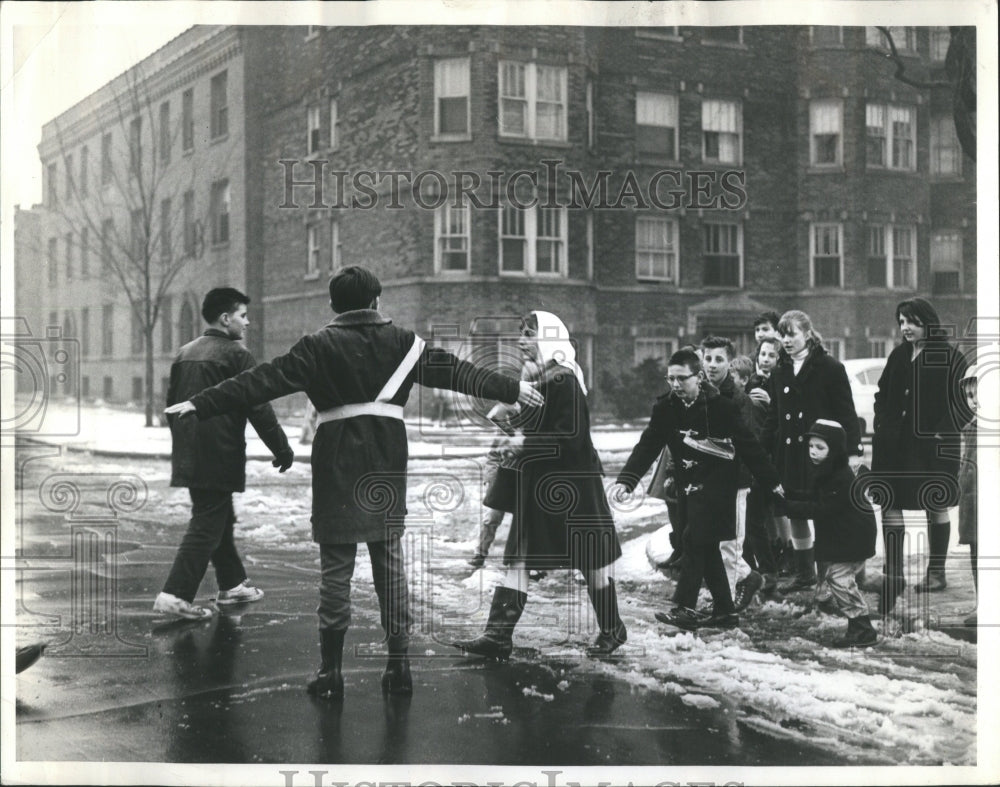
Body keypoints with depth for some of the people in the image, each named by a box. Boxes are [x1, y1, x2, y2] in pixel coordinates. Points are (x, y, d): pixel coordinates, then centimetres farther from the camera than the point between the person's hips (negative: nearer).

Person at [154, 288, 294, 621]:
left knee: (220, 519, 19)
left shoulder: (184, 353, 13)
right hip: (218, 457, -8)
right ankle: (175, 594, -7)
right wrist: (281, 448, -5)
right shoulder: (235, 354, -11)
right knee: (207, 524, -4)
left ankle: (232, 584, 29)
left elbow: (172, 403, 19)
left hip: (188, 455, 8)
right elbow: (258, 407, -13)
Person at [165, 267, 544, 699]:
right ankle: (398, 665, 12)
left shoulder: (320, 346, -2)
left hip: (338, 467, -2)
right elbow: (456, 370, 8)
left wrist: (202, 404, -4)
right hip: (388, 465, 3)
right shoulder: (401, 342, 5)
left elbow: (263, 381, -7)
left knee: (336, 567, 3)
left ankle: (330, 670, 5)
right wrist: (512, 389, 17)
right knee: (390, 562, 10)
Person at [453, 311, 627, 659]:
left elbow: (571, 438, -23)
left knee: (591, 558, 6)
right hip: (538, 485, 9)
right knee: (516, 558, 3)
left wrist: (524, 445, -22)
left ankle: (612, 630, 22)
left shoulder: (565, 381, -15)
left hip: (570, 486, -9)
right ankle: (498, 635, 2)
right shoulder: (538, 381, 11)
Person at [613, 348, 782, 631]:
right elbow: (647, 446, -8)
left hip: (716, 484, -5)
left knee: (696, 541, -12)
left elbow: (748, 445, -7)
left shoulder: (721, 407, -12)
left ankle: (685, 607, -7)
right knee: (706, 547, 9)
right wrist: (626, 479, -21)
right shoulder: (665, 408, -1)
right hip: (687, 486, 5)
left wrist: (771, 481, -2)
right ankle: (725, 611, 17)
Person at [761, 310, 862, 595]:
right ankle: (804, 573, 21)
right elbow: (773, 417, 12)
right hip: (789, 453, 5)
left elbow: (846, 413, -8)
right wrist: (764, 451, 4)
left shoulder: (830, 368, -6)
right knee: (795, 513, 10)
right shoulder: (779, 372, 10)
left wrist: (853, 450, -15)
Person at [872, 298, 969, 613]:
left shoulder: (949, 359, -7)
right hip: (895, 445, 5)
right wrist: (881, 426, 5)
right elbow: (882, 395, 17)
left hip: (933, 446, -5)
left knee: (937, 507, 8)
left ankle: (937, 572, 20)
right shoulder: (898, 357, 10)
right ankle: (893, 576, 4)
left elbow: (963, 401, -9)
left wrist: (946, 432, -15)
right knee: (889, 506, 0)